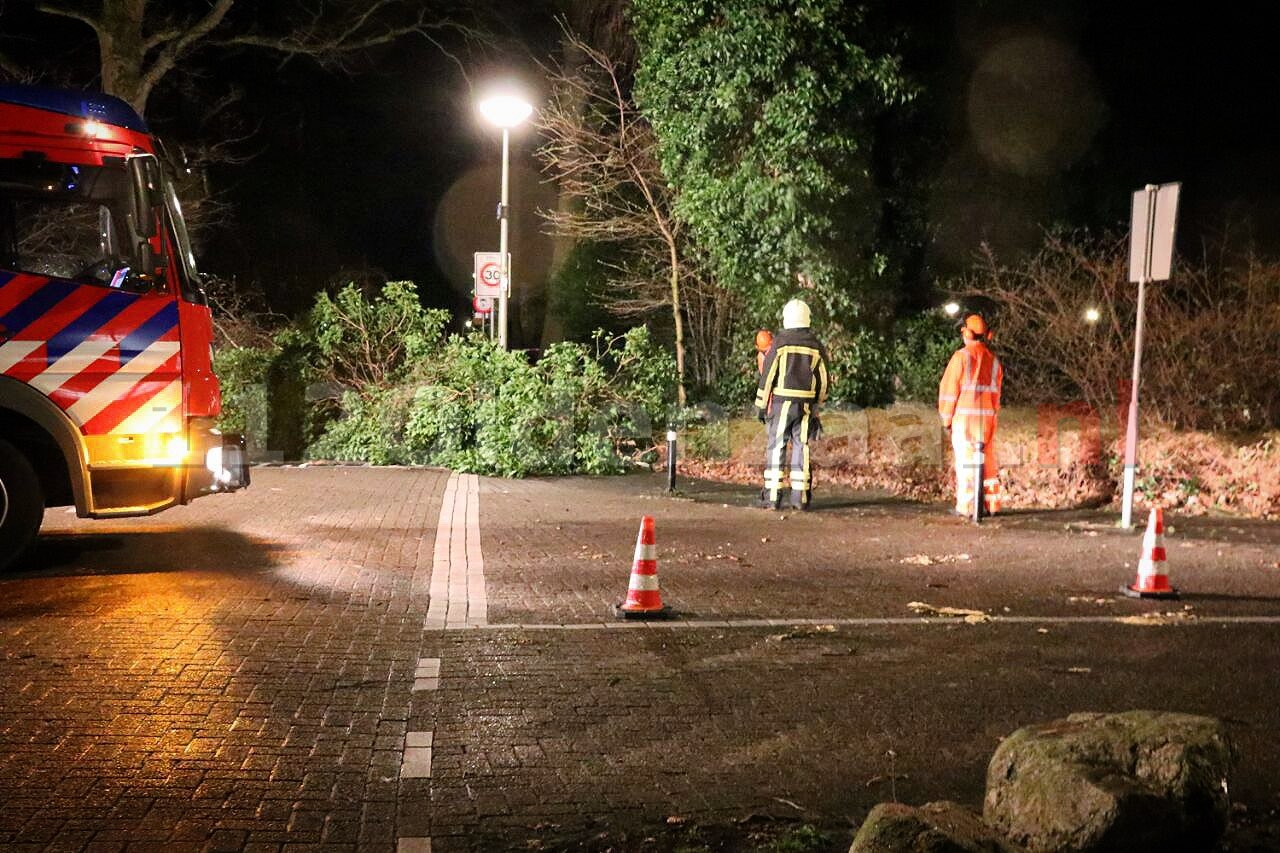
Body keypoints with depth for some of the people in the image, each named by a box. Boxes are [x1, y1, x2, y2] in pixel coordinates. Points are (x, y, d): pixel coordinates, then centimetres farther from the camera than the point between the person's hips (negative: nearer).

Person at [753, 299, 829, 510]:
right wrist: (817, 405, 20)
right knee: (801, 448, 7)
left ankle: (772, 497, -2)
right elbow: (823, 380, 9)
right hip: (806, 404, 3)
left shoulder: (779, 343, -5)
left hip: (782, 402, -3)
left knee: (775, 447, 1)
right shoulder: (816, 346, 6)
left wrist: (761, 405, 1)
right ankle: (800, 497, 5)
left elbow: (767, 376, -5)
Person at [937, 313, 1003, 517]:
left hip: (965, 416, -5)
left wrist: (946, 418, 2)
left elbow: (949, 388, -6)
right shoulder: (993, 360, 10)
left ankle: (966, 506, -3)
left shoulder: (962, 356, -6)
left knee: (966, 461, -2)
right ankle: (991, 505, 10)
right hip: (988, 416, 5)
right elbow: (996, 391, 11)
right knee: (988, 461, 10)